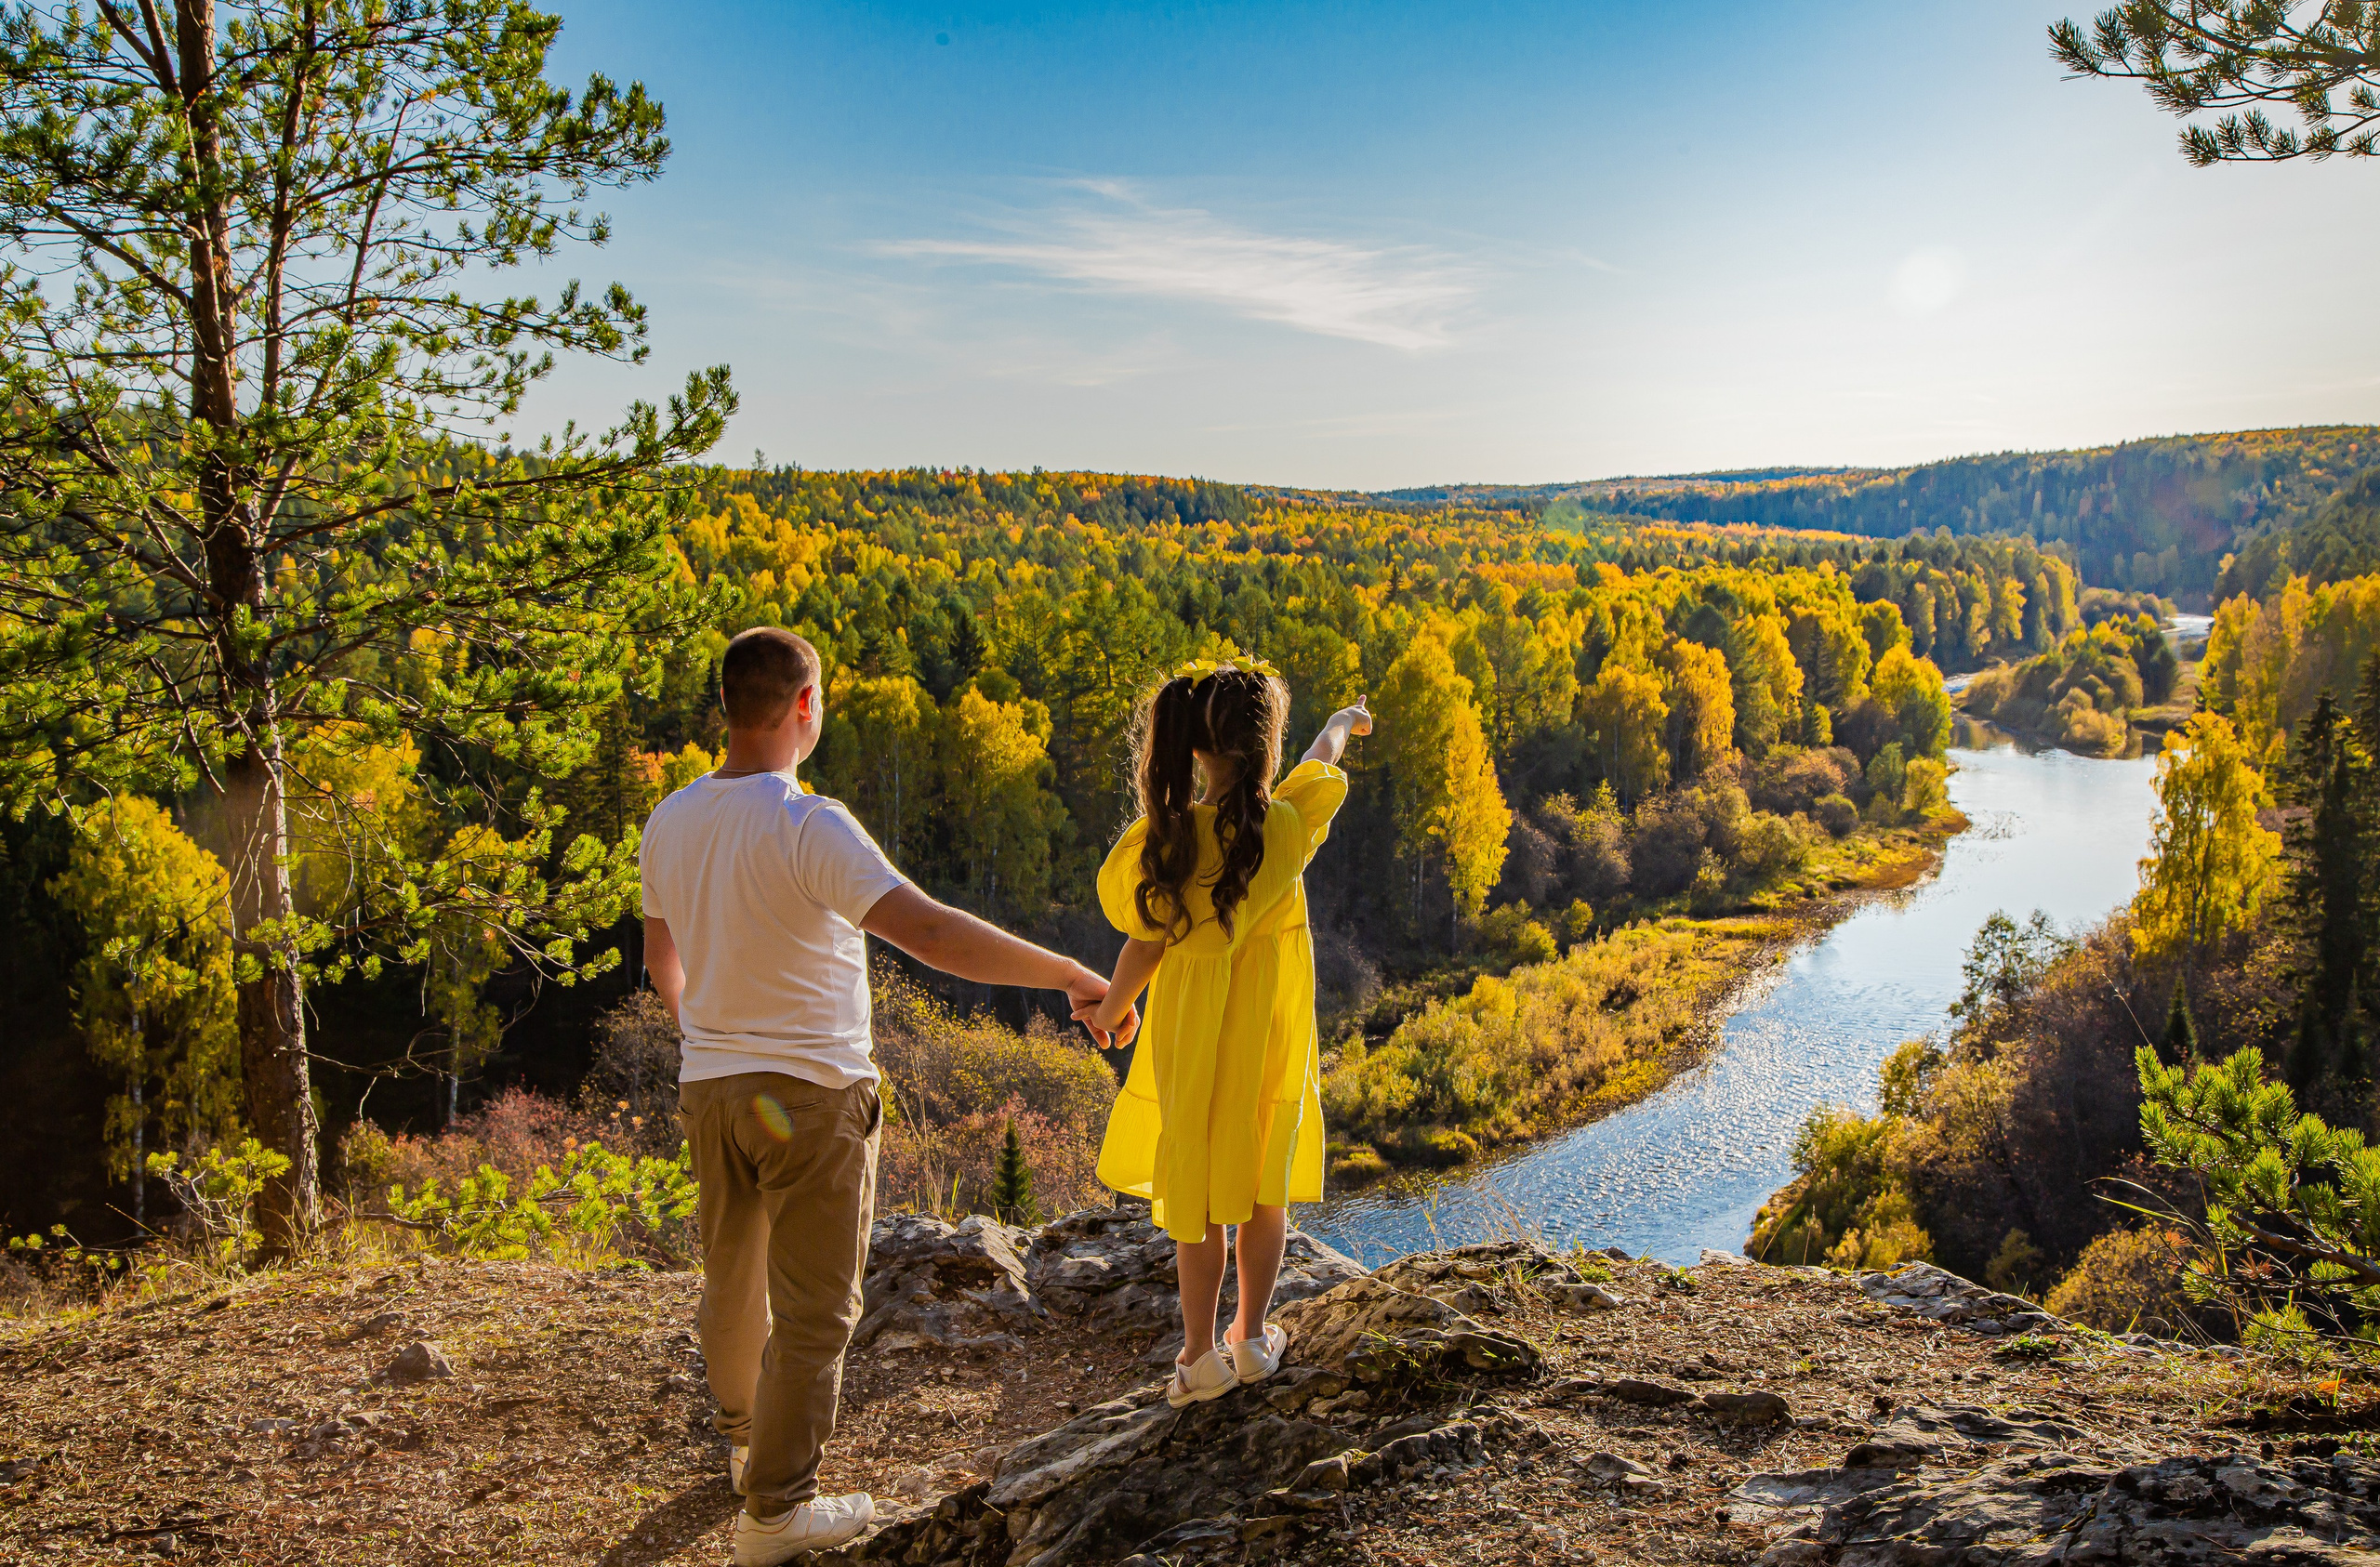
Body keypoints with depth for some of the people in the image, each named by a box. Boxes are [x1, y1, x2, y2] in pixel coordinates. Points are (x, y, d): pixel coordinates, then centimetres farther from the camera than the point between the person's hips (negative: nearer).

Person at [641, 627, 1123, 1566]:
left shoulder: (669, 821, 0)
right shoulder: (806, 827, -23)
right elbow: (928, 933, -34)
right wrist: (1073, 976, -28)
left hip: (708, 1087, 8)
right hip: (811, 1095, -7)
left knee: (732, 1279, 25)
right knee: (813, 1311, 7)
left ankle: (747, 1441, 47)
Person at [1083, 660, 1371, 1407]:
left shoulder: (1164, 839, -15)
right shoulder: (1286, 828, -16)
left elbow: (1146, 941, -7)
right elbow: (1322, 762, 6)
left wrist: (1114, 1008, 13)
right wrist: (1344, 720, 29)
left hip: (1188, 1039, 1)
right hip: (1271, 1041, 0)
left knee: (1196, 1196, 14)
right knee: (1265, 1189, 18)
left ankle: (1199, 1353, 19)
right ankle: (1252, 1336, 28)